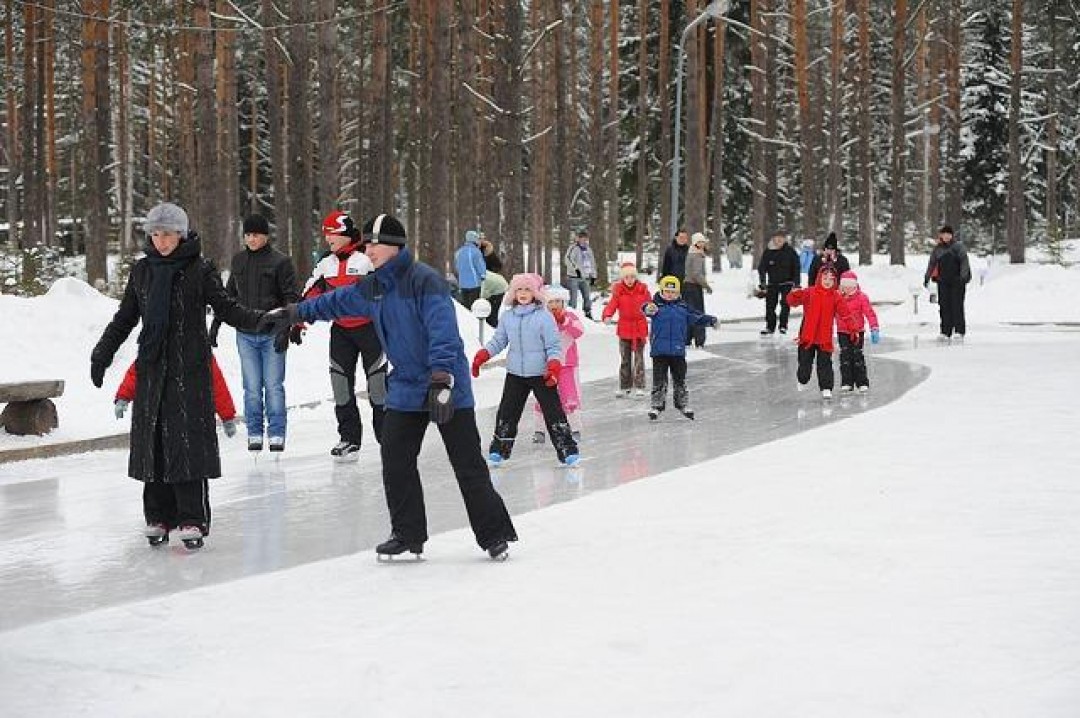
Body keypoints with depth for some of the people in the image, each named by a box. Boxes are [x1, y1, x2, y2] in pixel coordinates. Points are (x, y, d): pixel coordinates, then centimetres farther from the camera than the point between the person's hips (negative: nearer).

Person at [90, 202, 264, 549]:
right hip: (152, 368, 4)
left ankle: (192, 519, -2)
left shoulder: (200, 269, -2)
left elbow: (226, 308, -4)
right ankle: (159, 516, 15)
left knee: (188, 439, -7)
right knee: (152, 439, 5)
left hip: (190, 367, -4)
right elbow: (124, 318, 17)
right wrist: (102, 355, 14)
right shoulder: (142, 270, 11)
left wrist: (259, 320, -20)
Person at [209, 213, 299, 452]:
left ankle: (276, 434, 6)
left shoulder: (280, 261, -4)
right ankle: (254, 434, 11)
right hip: (245, 335, 3)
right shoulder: (238, 260, 10)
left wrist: (286, 329, -16)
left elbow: (291, 298, -6)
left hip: (272, 334, -3)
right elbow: (228, 295, 20)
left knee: (273, 385, -1)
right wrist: (215, 325, 17)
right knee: (252, 387, 3)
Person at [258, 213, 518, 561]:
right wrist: (292, 313, 27)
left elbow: (443, 331, -26)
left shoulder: (425, 281, -18)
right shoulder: (372, 288, 7)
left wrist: (442, 379, -34)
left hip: (448, 388, -7)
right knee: (395, 463, 5)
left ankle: (494, 534, 8)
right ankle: (408, 534, 17)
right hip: (405, 389, 7)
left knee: (468, 464, -2)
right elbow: (335, 303, 24)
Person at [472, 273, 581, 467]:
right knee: (507, 412, 7)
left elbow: (554, 346, -7)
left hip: (541, 375, -4)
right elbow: (498, 341, 12)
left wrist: (554, 365, -21)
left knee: (553, 412, -2)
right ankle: (499, 450, 18)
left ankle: (568, 451, 4)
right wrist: (482, 356, 0)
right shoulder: (507, 316, 4)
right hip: (515, 374, 4)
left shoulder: (544, 316, -8)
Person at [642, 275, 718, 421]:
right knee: (659, 380, 0)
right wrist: (649, 309, -49)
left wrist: (711, 320, -5)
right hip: (659, 350, -3)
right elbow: (646, 308, -25)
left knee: (679, 379, 13)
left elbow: (697, 317, 10)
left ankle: (683, 404, 25)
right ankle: (657, 405, 8)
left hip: (678, 350, 3)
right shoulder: (656, 305, -5)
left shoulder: (683, 307, 7)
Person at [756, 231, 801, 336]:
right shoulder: (768, 252, -1)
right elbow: (762, 268, 2)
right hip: (772, 284, 2)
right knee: (770, 305, 2)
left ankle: (783, 326, 5)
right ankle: (770, 327, 11)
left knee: (785, 304, -5)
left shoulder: (790, 251, -5)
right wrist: (762, 283, -5)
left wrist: (796, 283, -6)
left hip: (787, 283, -2)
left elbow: (796, 268, -2)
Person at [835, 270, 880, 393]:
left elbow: (870, 313, -11)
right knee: (845, 356, -1)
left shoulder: (861, 297, -7)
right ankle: (846, 382, 4)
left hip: (858, 331, -2)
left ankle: (862, 382, 3)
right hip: (842, 331, 2)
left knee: (857, 355, -3)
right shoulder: (837, 297, 0)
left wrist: (874, 329, -20)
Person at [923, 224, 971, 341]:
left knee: (957, 305, -6)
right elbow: (932, 264, 15)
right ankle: (945, 332, 6)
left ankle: (959, 332, -1)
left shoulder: (958, 246, -3)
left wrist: (963, 276, -19)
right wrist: (927, 277, 12)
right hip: (943, 282, 4)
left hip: (957, 281, -4)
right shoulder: (938, 249, 9)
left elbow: (964, 261, -9)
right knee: (944, 306, 2)